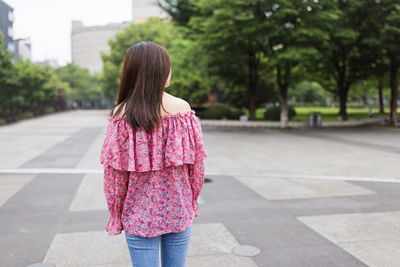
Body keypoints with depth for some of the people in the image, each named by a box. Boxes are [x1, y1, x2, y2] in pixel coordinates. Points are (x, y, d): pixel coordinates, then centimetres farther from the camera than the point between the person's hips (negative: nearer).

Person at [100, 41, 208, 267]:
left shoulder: (122, 115, -13)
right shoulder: (184, 110, -10)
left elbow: (114, 172, -9)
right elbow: (197, 164, -4)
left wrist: (116, 213, 5)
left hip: (140, 214, -1)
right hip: (179, 212, 1)